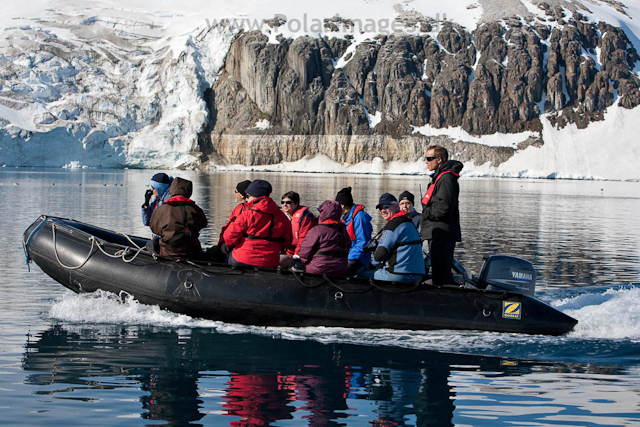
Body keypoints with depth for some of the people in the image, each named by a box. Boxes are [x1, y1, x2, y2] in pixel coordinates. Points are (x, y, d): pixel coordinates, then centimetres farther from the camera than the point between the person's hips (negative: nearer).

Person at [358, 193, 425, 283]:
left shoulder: (393, 224, -10)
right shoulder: (409, 222, 20)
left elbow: (380, 253, -11)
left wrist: (372, 264, 9)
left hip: (400, 275, -10)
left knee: (361, 274, 1)